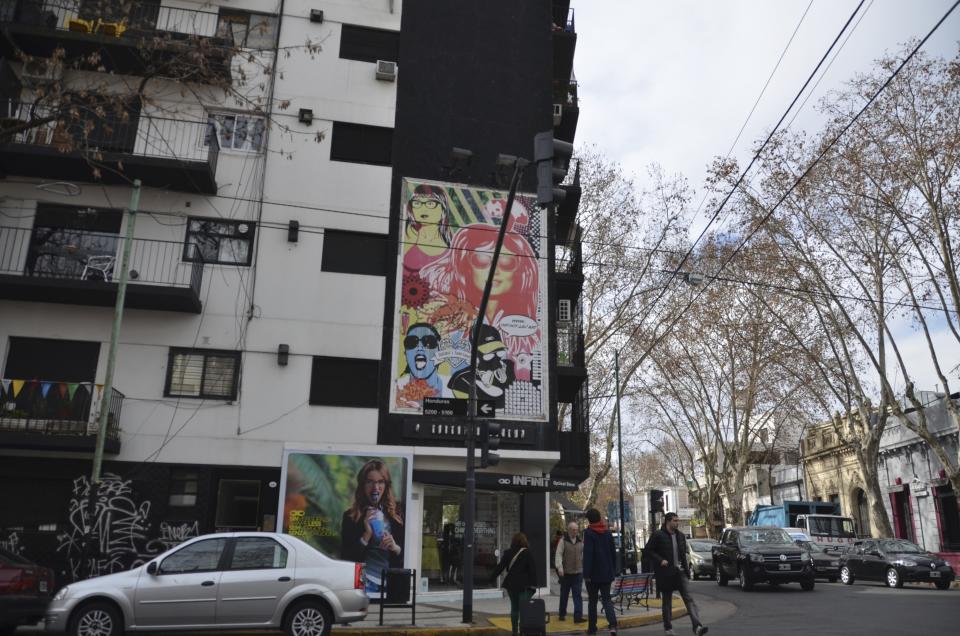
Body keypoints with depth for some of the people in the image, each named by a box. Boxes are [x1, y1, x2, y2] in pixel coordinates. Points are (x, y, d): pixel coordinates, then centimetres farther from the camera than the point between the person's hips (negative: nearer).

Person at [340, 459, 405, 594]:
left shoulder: (396, 515, 6)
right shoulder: (351, 516, 0)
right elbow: (345, 557, -3)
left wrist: (395, 548, -12)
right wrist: (366, 535, -13)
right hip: (363, 583, -2)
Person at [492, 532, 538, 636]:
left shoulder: (508, 552, 3)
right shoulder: (527, 553, -6)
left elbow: (500, 566, 5)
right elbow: (532, 569, -8)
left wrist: (493, 577, 15)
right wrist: (533, 584, -4)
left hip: (511, 583, 4)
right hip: (524, 585, -4)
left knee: (514, 607, 15)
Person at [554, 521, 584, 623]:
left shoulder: (580, 541, 8)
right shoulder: (563, 541, -5)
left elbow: (583, 555, 17)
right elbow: (558, 554, -11)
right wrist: (559, 567, -23)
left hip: (578, 572, 3)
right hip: (565, 573, -2)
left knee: (578, 595, -4)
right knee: (564, 595, 10)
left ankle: (578, 616, -5)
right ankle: (561, 614, 25)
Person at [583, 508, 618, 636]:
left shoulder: (589, 533, -12)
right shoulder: (608, 533, 6)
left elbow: (587, 554, -18)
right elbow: (613, 553, 11)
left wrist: (586, 573, -16)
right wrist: (613, 571, 17)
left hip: (593, 574, -4)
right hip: (607, 573, 4)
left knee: (592, 601, 10)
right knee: (606, 599, 7)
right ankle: (613, 625, -14)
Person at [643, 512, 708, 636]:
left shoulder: (680, 536, 10)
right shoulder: (658, 535, -8)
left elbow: (683, 554, 18)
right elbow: (647, 550, -7)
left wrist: (687, 570, 11)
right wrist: (660, 560, -18)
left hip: (680, 571, 4)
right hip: (666, 573, -4)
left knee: (689, 598, -10)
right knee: (667, 601, 7)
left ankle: (697, 626, -18)